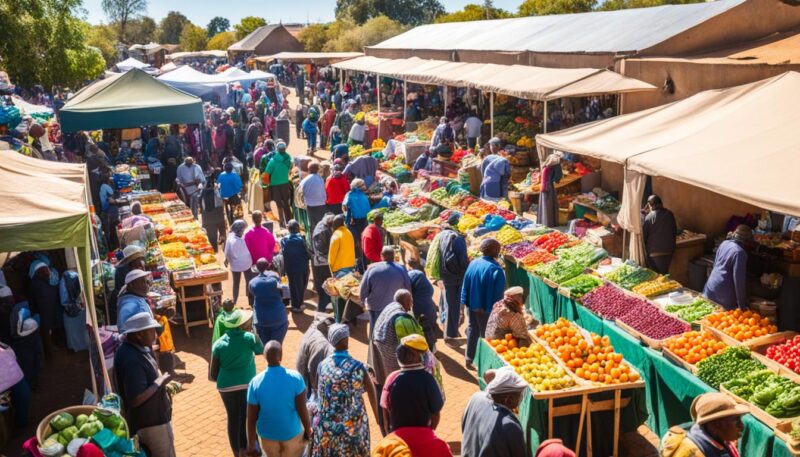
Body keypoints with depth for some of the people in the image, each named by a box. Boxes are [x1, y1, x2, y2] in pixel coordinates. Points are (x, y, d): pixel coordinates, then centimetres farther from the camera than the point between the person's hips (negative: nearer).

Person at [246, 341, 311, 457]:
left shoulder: (255, 383, -17)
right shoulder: (295, 378, -21)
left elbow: (251, 418, -12)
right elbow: (302, 410, -17)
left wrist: (251, 446, -2)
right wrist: (308, 429, 1)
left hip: (267, 434, 2)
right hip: (292, 432, -2)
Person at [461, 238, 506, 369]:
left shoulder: (473, 264, -5)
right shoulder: (496, 269, -23)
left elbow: (466, 285, 3)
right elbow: (498, 293, -19)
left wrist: (466, 302, 12)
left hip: (473, 305, 6)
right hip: (486, 307, -6)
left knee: (472, 330, 21)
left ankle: (469, 358, 29)